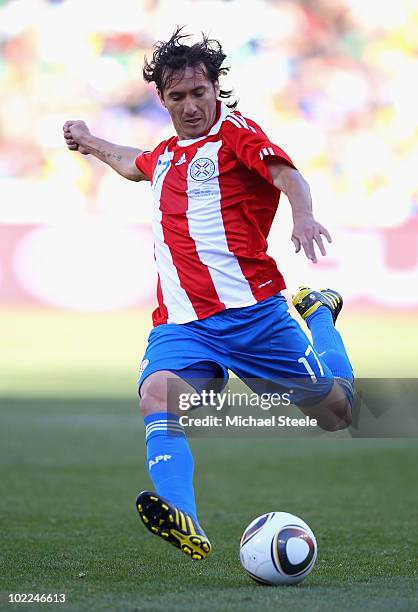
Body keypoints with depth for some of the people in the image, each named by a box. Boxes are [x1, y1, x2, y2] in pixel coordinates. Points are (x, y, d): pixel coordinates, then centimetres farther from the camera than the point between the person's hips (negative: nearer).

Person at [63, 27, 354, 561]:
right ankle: (186, 527, -46)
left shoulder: (235, 131, -1)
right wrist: (90, 143, 59)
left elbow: (286, 175, -20)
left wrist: (302, 216, -41)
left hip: (251, 309, -4)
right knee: (157, 397, -28)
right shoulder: (167, 153, 20)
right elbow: (136, 165, 47)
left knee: (335, 406, 1)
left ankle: (319, 311, 33)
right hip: (180, 321, 4)